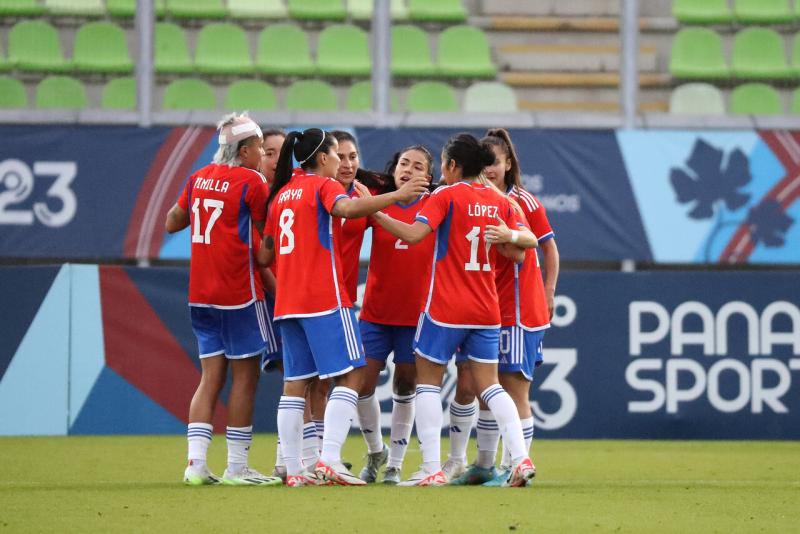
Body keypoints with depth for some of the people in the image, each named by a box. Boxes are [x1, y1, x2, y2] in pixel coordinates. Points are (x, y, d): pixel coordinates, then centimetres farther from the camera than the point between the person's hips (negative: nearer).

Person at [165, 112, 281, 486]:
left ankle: (196, 463, 1)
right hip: (239, 293, -7)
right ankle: (237, 467, 1)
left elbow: (172, 223, 20)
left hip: (200, 295, 7)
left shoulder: (199, 178, 10)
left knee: (210, 377, 8)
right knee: (245, 376, 1)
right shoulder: (252, 182, -10)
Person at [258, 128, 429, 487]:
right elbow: (346, 208, -27)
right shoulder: (324, 186, -3)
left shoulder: (281, 194, 18)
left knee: (295, 383, 7)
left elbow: (264, 255, 20)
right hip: (325, 297, -8)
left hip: (287, 302, 8)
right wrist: (395, 196, -33)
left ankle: (293, 470, 4)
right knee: (349, 376, -6)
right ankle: (329, 459, -19)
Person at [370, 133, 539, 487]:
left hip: (446, 308, -5)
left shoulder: (446, 196, -9)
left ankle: (432, 468, -1)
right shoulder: (499, 202, 6)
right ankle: (520, 458, -4)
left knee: (428, 381, 6)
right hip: (486, 310, 5)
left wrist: (374, 213, -15)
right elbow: (518, 251, 7)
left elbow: (413, 234, -21)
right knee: (489, 385, 11)